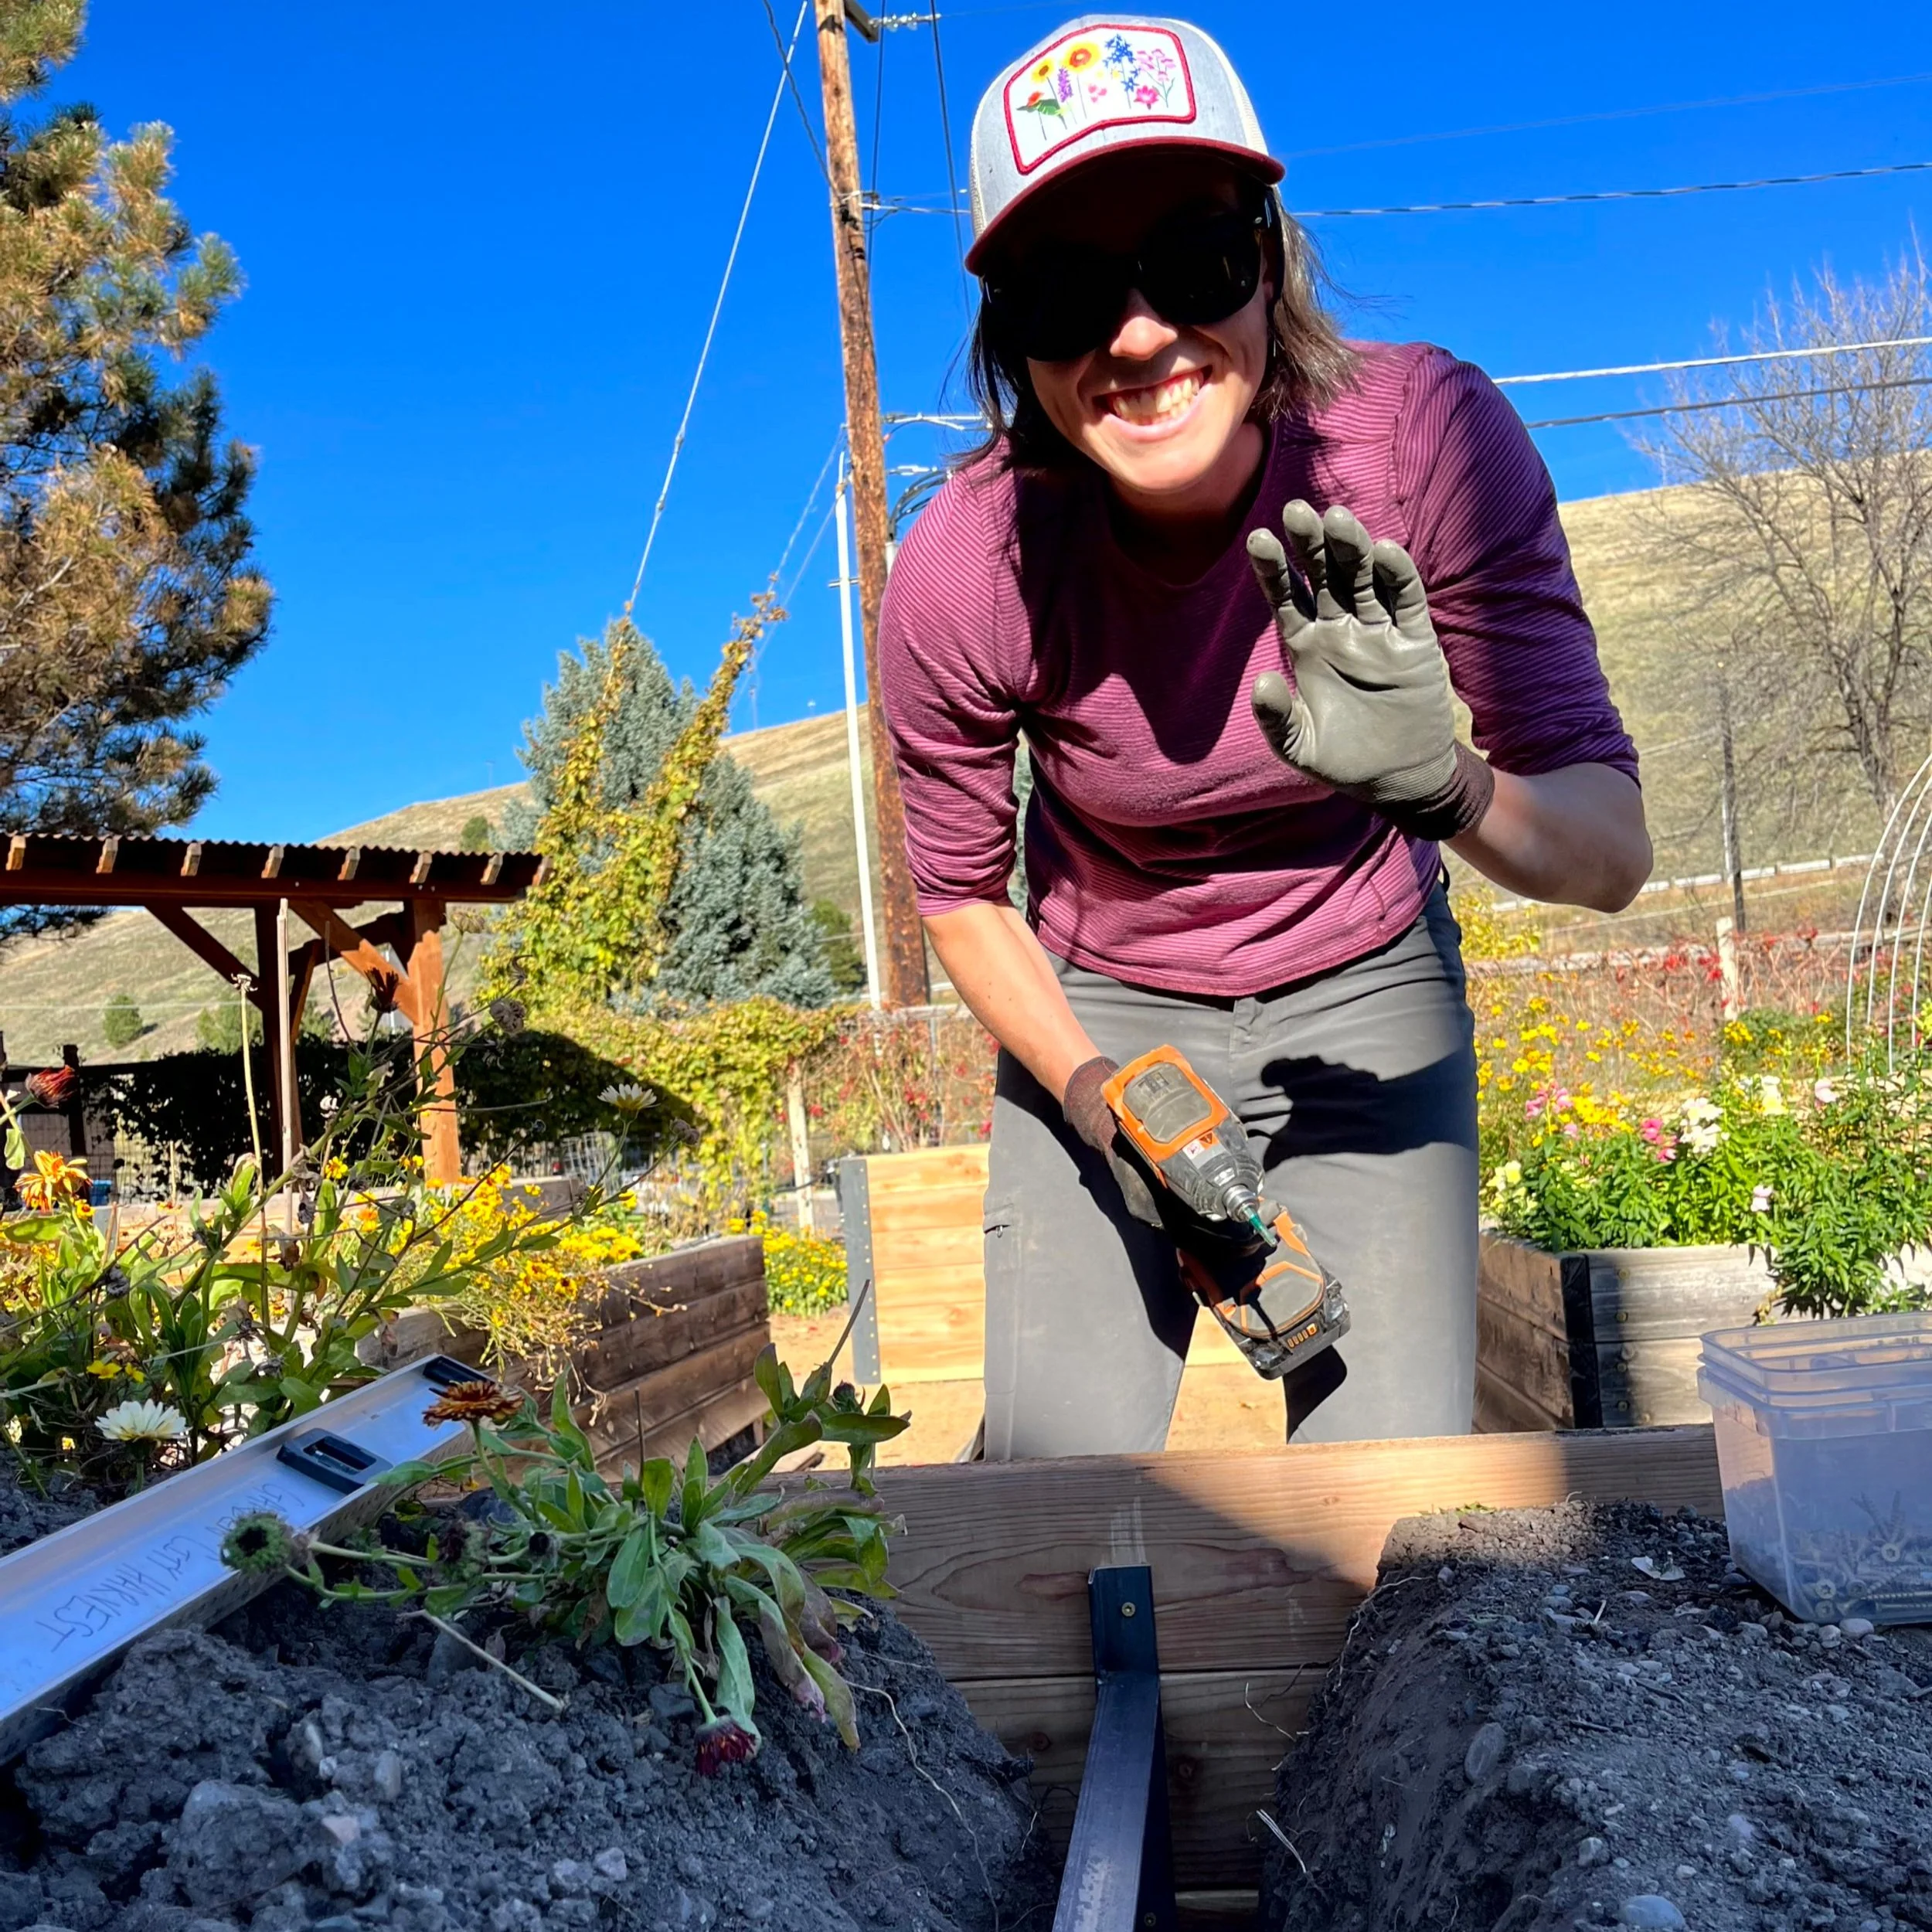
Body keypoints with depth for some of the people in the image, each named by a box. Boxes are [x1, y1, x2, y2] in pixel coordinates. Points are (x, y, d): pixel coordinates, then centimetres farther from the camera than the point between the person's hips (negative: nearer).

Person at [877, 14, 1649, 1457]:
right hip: (1103, 1010, 0)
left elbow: (1612, 851, -23)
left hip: (1365, 996, 1)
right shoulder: (960, 580, -24)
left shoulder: (1427, 435, -25)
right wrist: (1095, 1094, -22)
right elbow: (963, 897, -6)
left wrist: (1440, 785, -44)